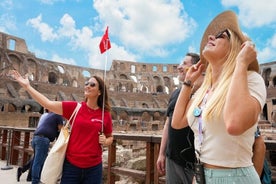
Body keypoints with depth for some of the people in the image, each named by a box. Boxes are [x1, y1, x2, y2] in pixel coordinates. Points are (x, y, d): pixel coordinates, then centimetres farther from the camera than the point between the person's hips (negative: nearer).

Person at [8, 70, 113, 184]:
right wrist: (27, 86, -12)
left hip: (93, 168, 1)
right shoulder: (74, 107, -4)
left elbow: (110, 137, 11)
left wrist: (105, 141, -10)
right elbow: (48, 104, -10)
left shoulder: (105, 115, -2)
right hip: (71, 165, 0)